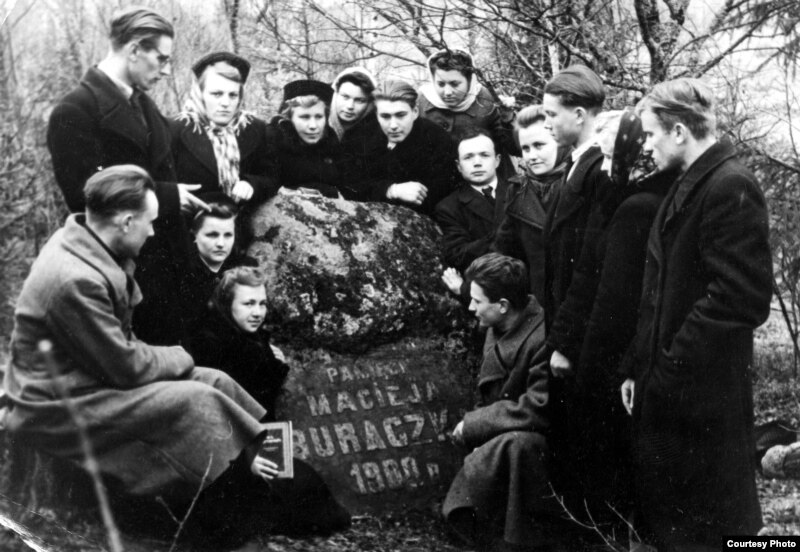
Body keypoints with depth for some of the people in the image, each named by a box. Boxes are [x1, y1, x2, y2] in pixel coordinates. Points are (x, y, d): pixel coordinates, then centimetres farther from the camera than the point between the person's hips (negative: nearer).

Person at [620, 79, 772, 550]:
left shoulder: (730, 186, -16)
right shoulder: (687, 185, 14)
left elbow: (741, 297, -23)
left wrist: (671, 364, -18)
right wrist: (640, 366, 12)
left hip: (700, 396, -9)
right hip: (666, 387, 10)